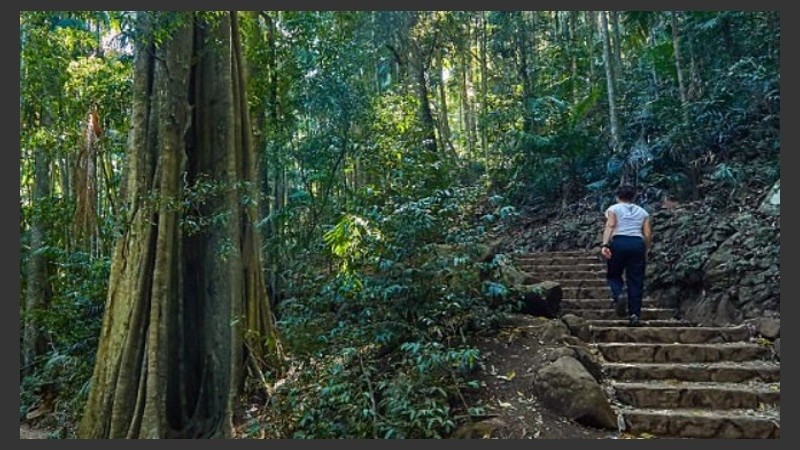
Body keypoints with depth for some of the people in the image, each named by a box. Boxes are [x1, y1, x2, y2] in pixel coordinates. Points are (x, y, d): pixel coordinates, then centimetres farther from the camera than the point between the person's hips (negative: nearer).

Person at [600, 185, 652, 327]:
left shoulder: (613, 209, 10)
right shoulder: (642, 212, 19)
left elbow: (610, 226, -8)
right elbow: (648, 234, 9)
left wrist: (604, 244, -18)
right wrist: (645, 252, 20)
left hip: (619, 242, -2)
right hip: (638, 243, 2)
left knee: (613, 274, 14)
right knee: (636, 280, 5)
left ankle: (618, 296, -16)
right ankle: (635, 314, 0)